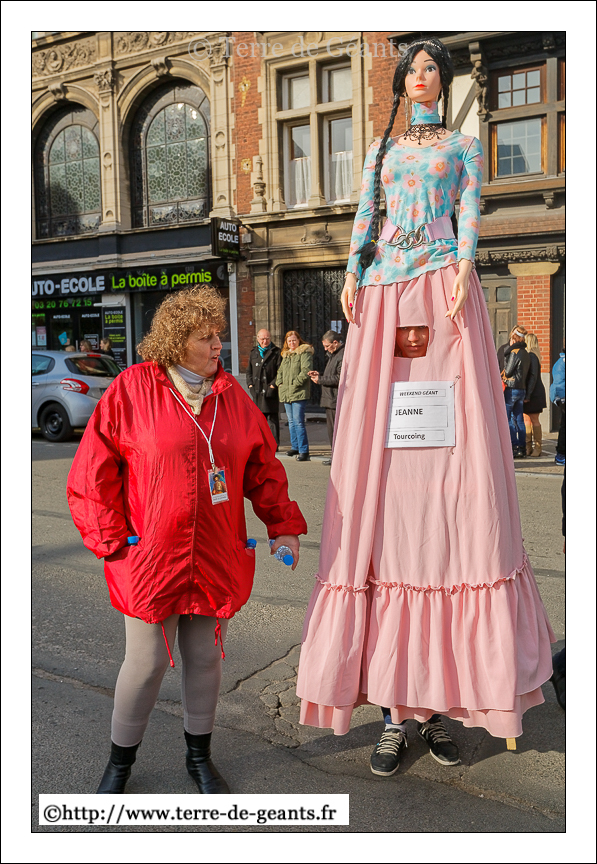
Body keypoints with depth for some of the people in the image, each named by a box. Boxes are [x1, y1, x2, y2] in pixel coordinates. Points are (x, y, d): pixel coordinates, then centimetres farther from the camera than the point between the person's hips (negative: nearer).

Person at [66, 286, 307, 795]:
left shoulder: (232, 397, 5)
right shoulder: (131, 390, -6)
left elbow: (263, 468, 12)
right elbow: (93, 469, -4)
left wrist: (283, 525, 8)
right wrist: (111, 538, -6)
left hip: (217, 559, 4)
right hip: (150, 558, -3)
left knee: (206, 658, 14)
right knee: (147, 663, 6)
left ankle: (200, 756, 35)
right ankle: (120, 761, 31)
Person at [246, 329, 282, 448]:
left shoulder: (276, 352, 1)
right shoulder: (253, 353, 16)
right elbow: (249, 370, 18)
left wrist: (273, 385, -13)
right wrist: (250, 384, 4)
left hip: (271, 391, -5)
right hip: (257, 391, 5)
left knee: (272, 418, -4)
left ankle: (274, 444, -1)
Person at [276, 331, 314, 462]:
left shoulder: (304, 353, -3)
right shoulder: (286, 355, 21)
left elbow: (306, 371, -14)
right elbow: (280, 371, 29)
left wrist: (295, 384, -15)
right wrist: (279, 383, 11)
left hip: (299, 393, -8)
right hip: (286, 394, 8)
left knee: (298, 421, -13)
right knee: (291, 422, 14)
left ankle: (304, 451, -12)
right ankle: (295, 447, 24)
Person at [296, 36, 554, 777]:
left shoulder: (463, 146, 22)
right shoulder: (382, 150, 28)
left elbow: (470, 212, 5)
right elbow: (364, 216, 14)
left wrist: (464, 268, -15)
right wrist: (352, 274, -5)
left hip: (444, 293, -1)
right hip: (384, 298, 2)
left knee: (451, 469, -12)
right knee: (380, 467, -9)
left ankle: (441, 692, -5)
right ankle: (395, 705, -4)